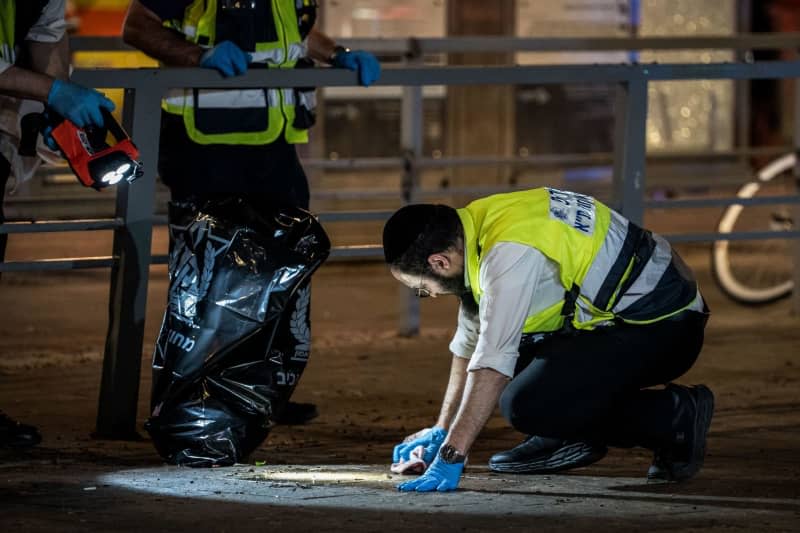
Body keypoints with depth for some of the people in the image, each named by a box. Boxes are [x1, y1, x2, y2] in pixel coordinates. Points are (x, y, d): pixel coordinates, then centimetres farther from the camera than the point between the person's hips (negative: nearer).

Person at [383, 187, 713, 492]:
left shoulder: (510, 254, -25)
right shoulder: (480, 225, 5)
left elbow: (492, 363, -30)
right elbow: (469, 344, 16)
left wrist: (451, 455, -29)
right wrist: (441, 431, 18)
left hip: (661, 329, -10)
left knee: (525, 405, -22)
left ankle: (675, 416, -9)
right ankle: (571, 438, 11)